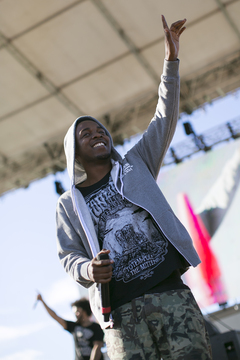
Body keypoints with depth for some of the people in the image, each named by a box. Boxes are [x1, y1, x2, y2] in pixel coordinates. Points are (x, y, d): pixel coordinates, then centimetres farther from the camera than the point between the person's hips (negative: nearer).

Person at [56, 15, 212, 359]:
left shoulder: (135, 166, 17)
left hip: (172, 292, 1)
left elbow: (164, 120, 11)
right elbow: (69, 254, 15)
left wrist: (171, 60, 4)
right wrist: (87, 269, -9)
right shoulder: (69, 204, 16)